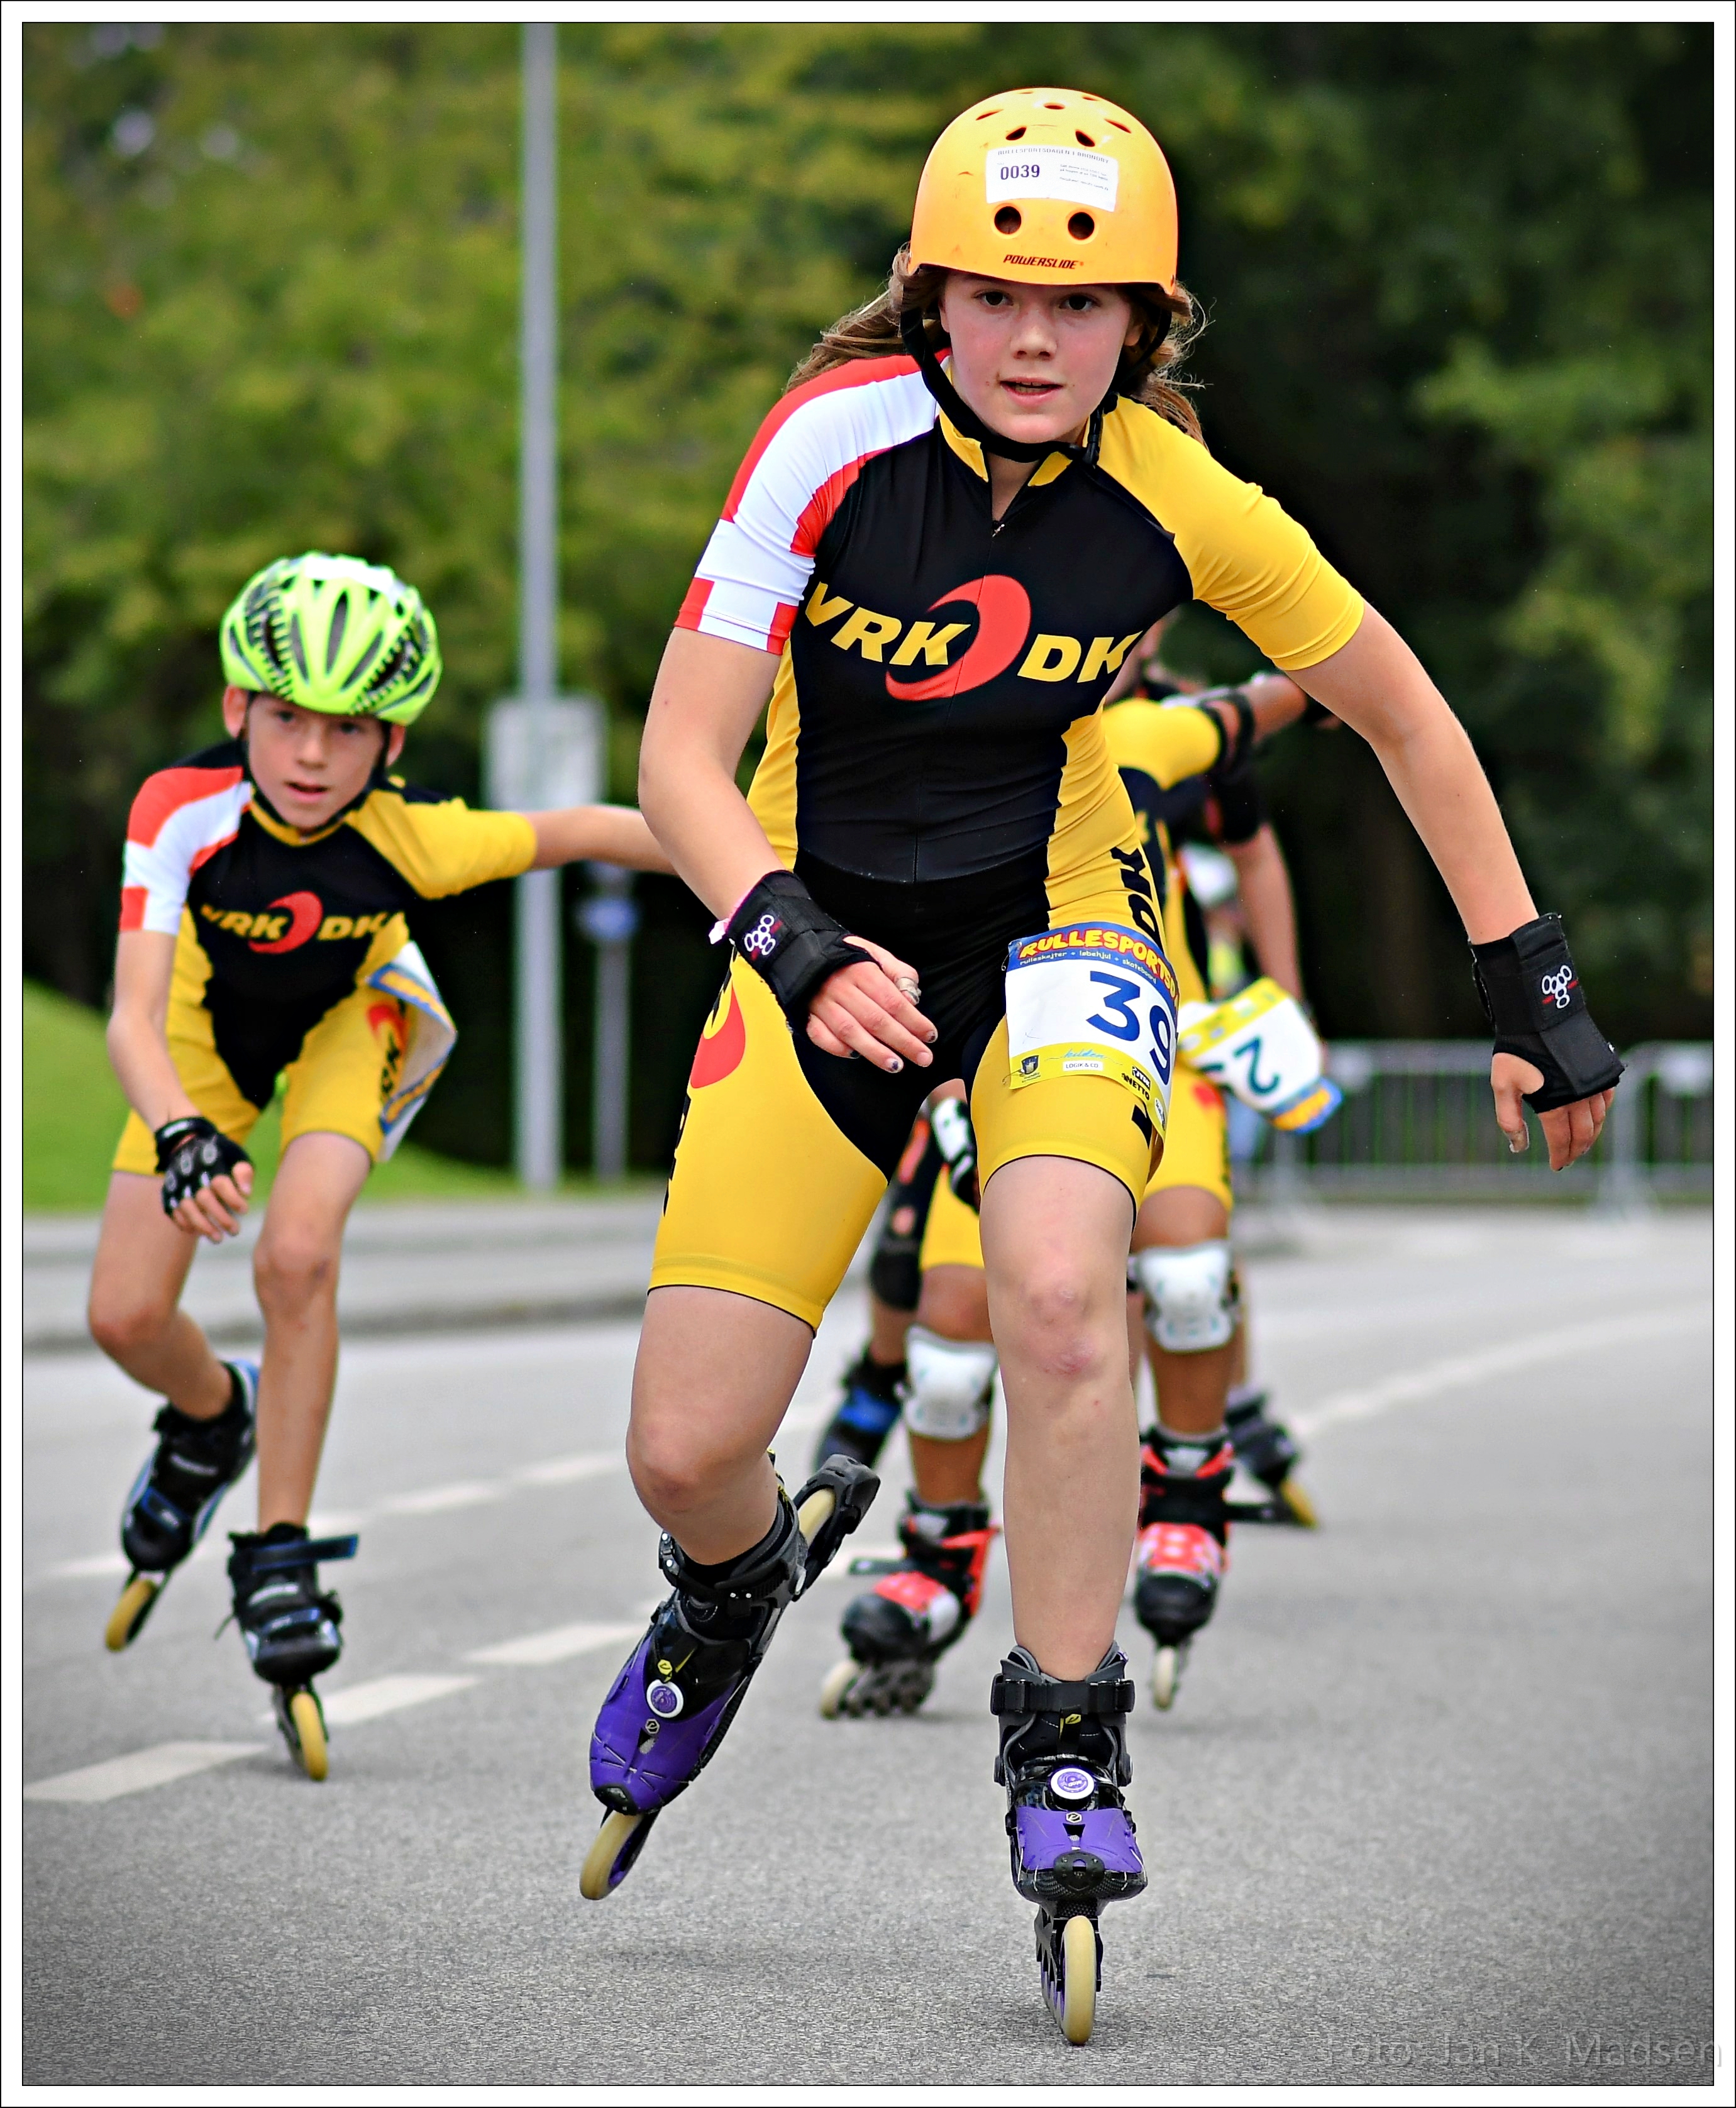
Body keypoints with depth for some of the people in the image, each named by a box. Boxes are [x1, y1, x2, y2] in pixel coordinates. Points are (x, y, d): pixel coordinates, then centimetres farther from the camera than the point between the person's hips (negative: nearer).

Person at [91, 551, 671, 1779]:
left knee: (297, 1258, -27)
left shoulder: (411, 837, -35)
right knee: (127, 1318, -5)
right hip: (208, 1030, 1)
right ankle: (213, 1422, 32)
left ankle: (281, 1558, -11)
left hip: (350, 1022, -1)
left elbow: (575, 832, -19)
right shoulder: (184, 813, -37)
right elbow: (133, 1018, -43)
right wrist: (185, 1137, -61)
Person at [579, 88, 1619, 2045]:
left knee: (1057, 1292, -31)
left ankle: (1065, 1749, -10)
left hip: (1051, 917, 0)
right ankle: (733, 1594, 34)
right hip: (829, 928, 0)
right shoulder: (840, 435, -19)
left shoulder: (1181, 502, -14)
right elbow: (681, 756, -20)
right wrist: (798, 946, -38)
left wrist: (1533, 994, 1)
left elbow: (1403, 716, 1)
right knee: (684, 1454, -5)